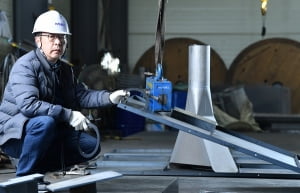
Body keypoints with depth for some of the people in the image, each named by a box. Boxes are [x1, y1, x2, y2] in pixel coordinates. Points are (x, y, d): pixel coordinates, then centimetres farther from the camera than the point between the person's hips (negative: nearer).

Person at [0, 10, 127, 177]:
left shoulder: (64, 69, 13)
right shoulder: (25, 66, -17)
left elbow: (82, 96, 12)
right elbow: (28, 104, -30)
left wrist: (109, 97, -6)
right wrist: (68, 115, -33)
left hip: (50, 134, 9)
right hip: (14, 134, -9)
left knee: (90, 145, 0)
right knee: (45, 122, -38)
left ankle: (40, 169, 4)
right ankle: (24, 177, -23)